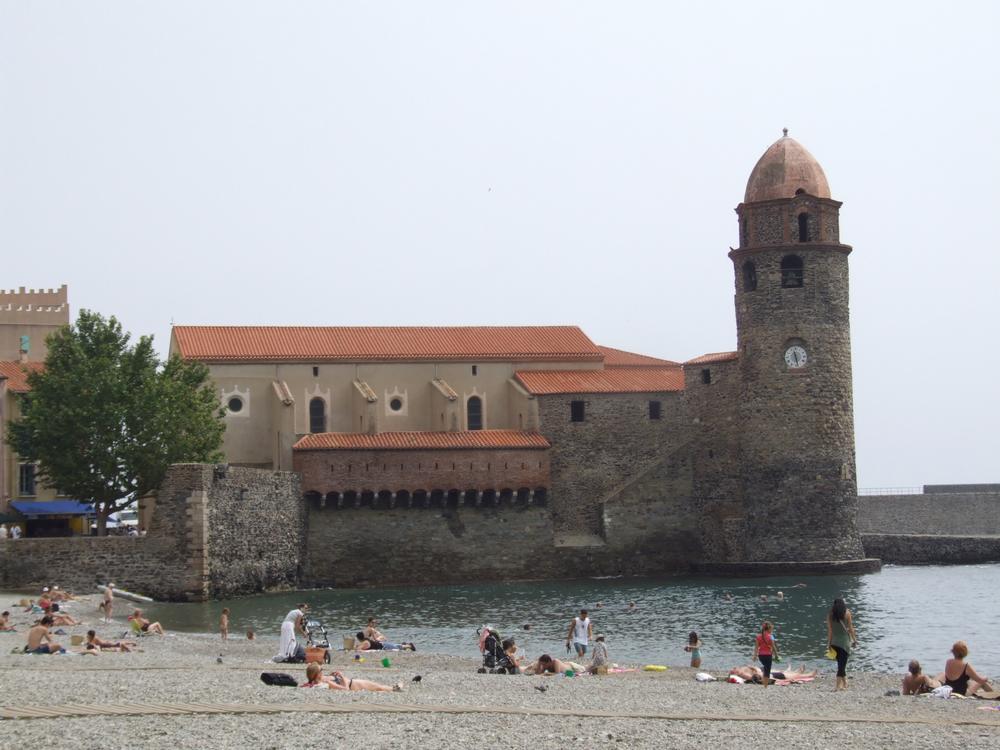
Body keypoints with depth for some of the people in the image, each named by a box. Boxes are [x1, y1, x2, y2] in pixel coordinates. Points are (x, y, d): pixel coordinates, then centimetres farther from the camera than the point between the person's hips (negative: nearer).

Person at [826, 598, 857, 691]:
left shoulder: (830, 616, -1)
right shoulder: (847, 613, -6)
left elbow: (829, 630, 0)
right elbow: (850, 628, -3)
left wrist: (829, 643, 5)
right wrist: (854, 639, 7)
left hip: (834, 642, 3)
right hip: (845, 641, -3)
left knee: (841, 663, 16)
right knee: (842, 663, -2)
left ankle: (844, 683, 23)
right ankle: (839, 685, -10)